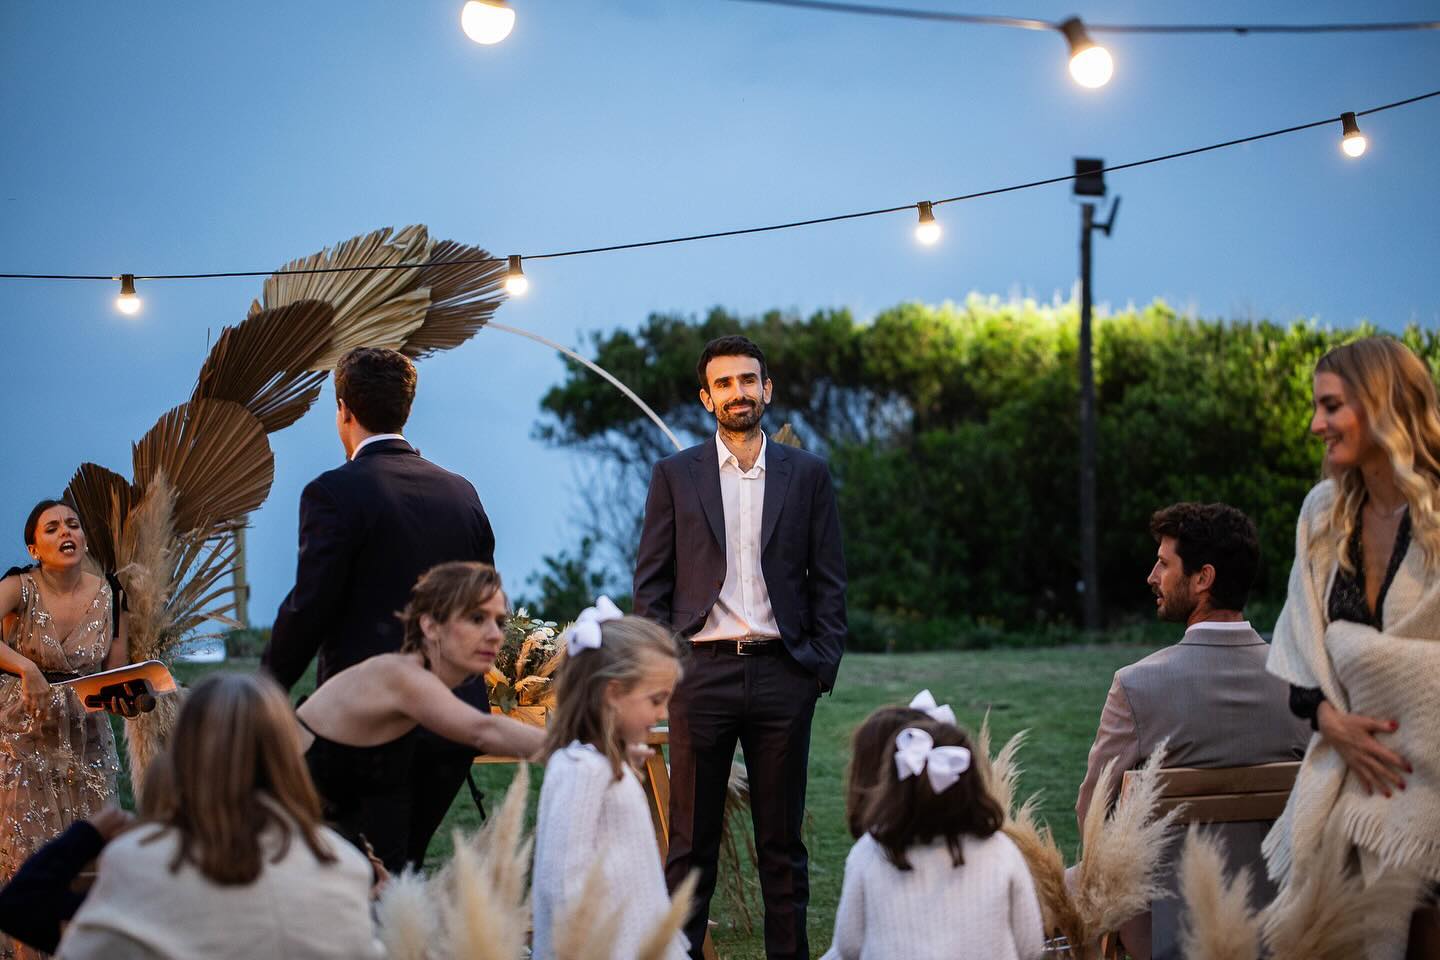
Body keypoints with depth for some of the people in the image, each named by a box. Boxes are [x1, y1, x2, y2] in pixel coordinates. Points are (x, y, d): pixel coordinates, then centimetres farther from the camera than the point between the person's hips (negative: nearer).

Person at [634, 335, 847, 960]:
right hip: (701, 672, -1)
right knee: (691, 839, 1)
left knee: (782, 839, 6)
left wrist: (823, 663, 0)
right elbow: (651, 580, 7)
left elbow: (829, 580, 9)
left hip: (782, 673, 1)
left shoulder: (807, 474, 9)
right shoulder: (675, 475, 8)